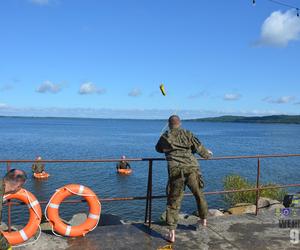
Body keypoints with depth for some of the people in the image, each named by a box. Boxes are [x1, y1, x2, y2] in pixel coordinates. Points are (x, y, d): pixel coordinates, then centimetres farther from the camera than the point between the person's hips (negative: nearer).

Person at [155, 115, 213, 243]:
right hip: (192, 169, 1)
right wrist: (207, 154, 34)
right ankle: (203, 219, 43)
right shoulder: (188, 134, 10)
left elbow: (158, 149, 29)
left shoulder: (165, 137, 11)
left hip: (176, 171, -1)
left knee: (173, 201, 6)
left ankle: (171, 234, 3)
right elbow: (200, 148, 14)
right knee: (199, 195, 24)